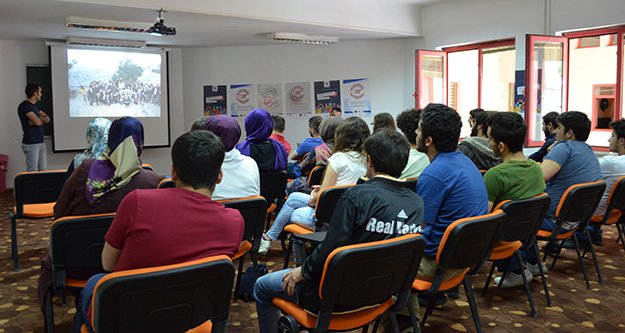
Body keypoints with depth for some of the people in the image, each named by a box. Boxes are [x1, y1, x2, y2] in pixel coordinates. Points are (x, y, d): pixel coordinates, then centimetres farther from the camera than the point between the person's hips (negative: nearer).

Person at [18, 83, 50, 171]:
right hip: (31, 144, -8)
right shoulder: (24, 106, -10)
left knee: (42, 171, 5)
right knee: (32, 172, -9)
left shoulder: (34, 106, 18)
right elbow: (38, 122, -19)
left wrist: (39, 119, -11)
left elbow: (47, 119, 10)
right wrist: (43, 119, 4)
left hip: (40, 142, 8)